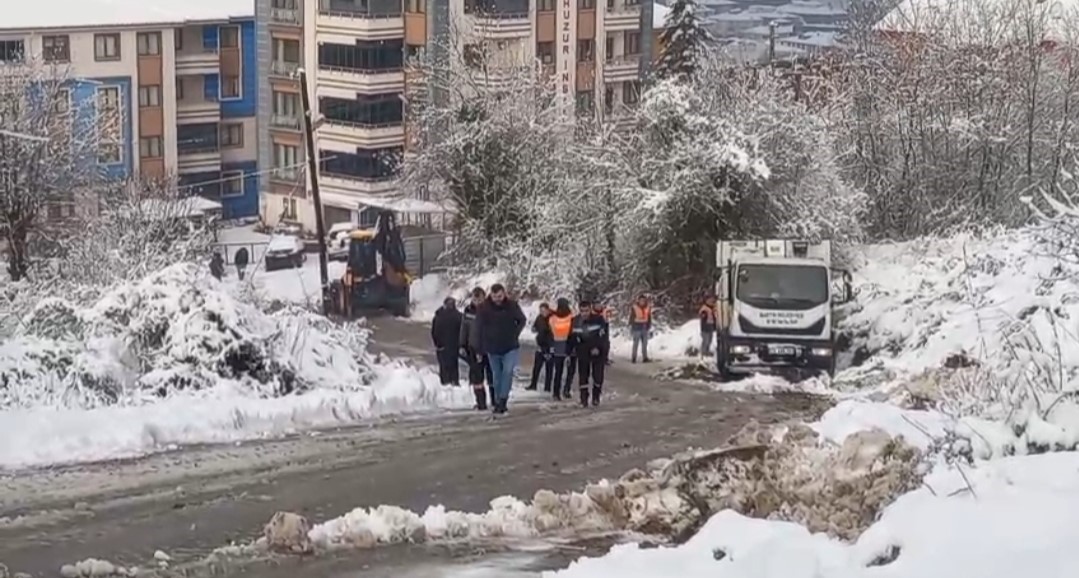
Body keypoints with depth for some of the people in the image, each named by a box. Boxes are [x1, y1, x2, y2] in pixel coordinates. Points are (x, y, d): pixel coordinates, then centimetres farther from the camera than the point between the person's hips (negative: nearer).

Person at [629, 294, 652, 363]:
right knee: (636, 343, -5)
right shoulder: (634, 308, -8)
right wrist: (631, 327, -6)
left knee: (645, 343, 7)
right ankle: (633, 358, 0)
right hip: (637, 327, -4)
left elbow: (649, 319, 12)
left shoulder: (648, 308, 5)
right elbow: (631, 318, -4)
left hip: (645, 327, 4)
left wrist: (650, 328, 12)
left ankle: (645, 358, 12)